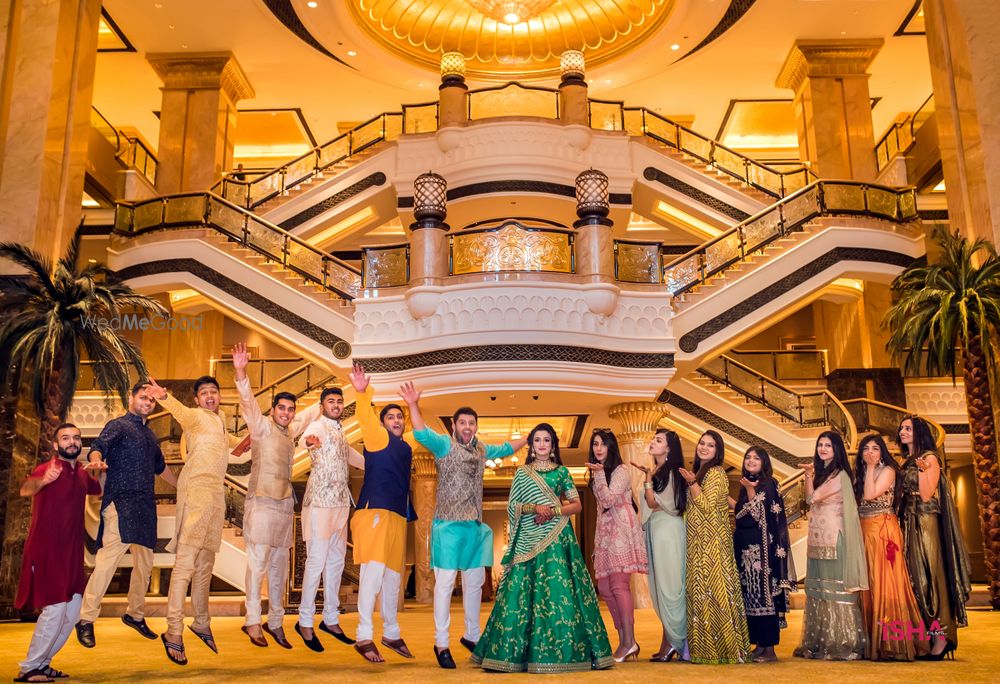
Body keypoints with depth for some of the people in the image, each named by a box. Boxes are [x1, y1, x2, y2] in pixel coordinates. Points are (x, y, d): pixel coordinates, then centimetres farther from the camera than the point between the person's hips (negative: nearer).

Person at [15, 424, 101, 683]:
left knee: (74, 609, 10)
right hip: (45, 550, -8)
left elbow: (99, 491, 30)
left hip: (71, 553, 8)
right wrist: (43, 480, -57)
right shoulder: (46, 469, -13)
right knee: (55, 609, -10)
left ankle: (42, 662, 23)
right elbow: (25, 489, -36)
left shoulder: (82, 474, 8)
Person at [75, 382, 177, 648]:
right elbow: (99, 446, -19)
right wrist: (97, 460, -42)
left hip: (145, 507, 8)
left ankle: (135, 614, 24)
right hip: (121, 503, -7)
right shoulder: (118, 425, 0)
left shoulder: (149, 434, 22)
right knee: (107, 560, -14)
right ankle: (86, 620, -7)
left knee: (145, 563, 11)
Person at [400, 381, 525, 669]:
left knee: (475, 582, 13)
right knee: (445, 583, -4)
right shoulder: (444, 444, -5)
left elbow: (505, 448, 31)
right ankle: (441, 643, 5)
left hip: (475, 526, 6)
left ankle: (471, 635, 29)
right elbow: (422, 433, -24)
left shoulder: (481, 449, 13)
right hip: (449, 525, -6)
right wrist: (413, 405, -37)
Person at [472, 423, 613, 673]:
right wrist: (534, 507, -12)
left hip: (557, 539, 0)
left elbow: (577, 505, 6)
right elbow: (512, 506, 5)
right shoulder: (522, 473, 11)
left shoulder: (562, 472, 9)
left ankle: (562, 650, 0)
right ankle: (515, 651, 2)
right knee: (523, 591, -3)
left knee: (559, 590, -6)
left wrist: (553, 511, -10)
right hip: (529, 540, 1)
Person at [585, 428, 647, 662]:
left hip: (622, 531, -8)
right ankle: (624, 640, 9)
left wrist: (599, 473, -18)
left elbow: (608, 500, -15)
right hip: (605, 533, 8)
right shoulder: (597, 474, 19)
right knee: (605, 587, 3)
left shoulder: (620, 471, -5)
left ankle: (629, 641, -12)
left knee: (619, 584, -14)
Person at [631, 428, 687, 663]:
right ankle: (671, 641, 14)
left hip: (667, 529, -9)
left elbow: (654, 503, -15)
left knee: (668, 586, -4)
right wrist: (649, 476, 10)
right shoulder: (658, 472, 14)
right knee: (661, 586, 9)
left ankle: (671, 642, 3)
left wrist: (648, 480, -7)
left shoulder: (670, 472, -11)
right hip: (655, 529, 9)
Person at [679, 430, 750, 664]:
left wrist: (692, 483, -19)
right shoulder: (700, 472, 15)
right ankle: (704, 644, 16)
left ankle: (719, 647, 1)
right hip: (699, 542, 9)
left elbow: (708, 507, -18)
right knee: (701, 588, 10)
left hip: (712, 542, -9)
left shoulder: (715, 473, -12)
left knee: (711, 588, -6)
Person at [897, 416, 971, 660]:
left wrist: (923, 469, -20)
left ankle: (942, 637, -3)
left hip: (926, 524, -7)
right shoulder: (907, 462, 16)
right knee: (915, 576, 6)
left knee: (931, 574, -7)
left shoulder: (930, 458, -5)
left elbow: (926, 496, -14)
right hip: (908, 525, 7)